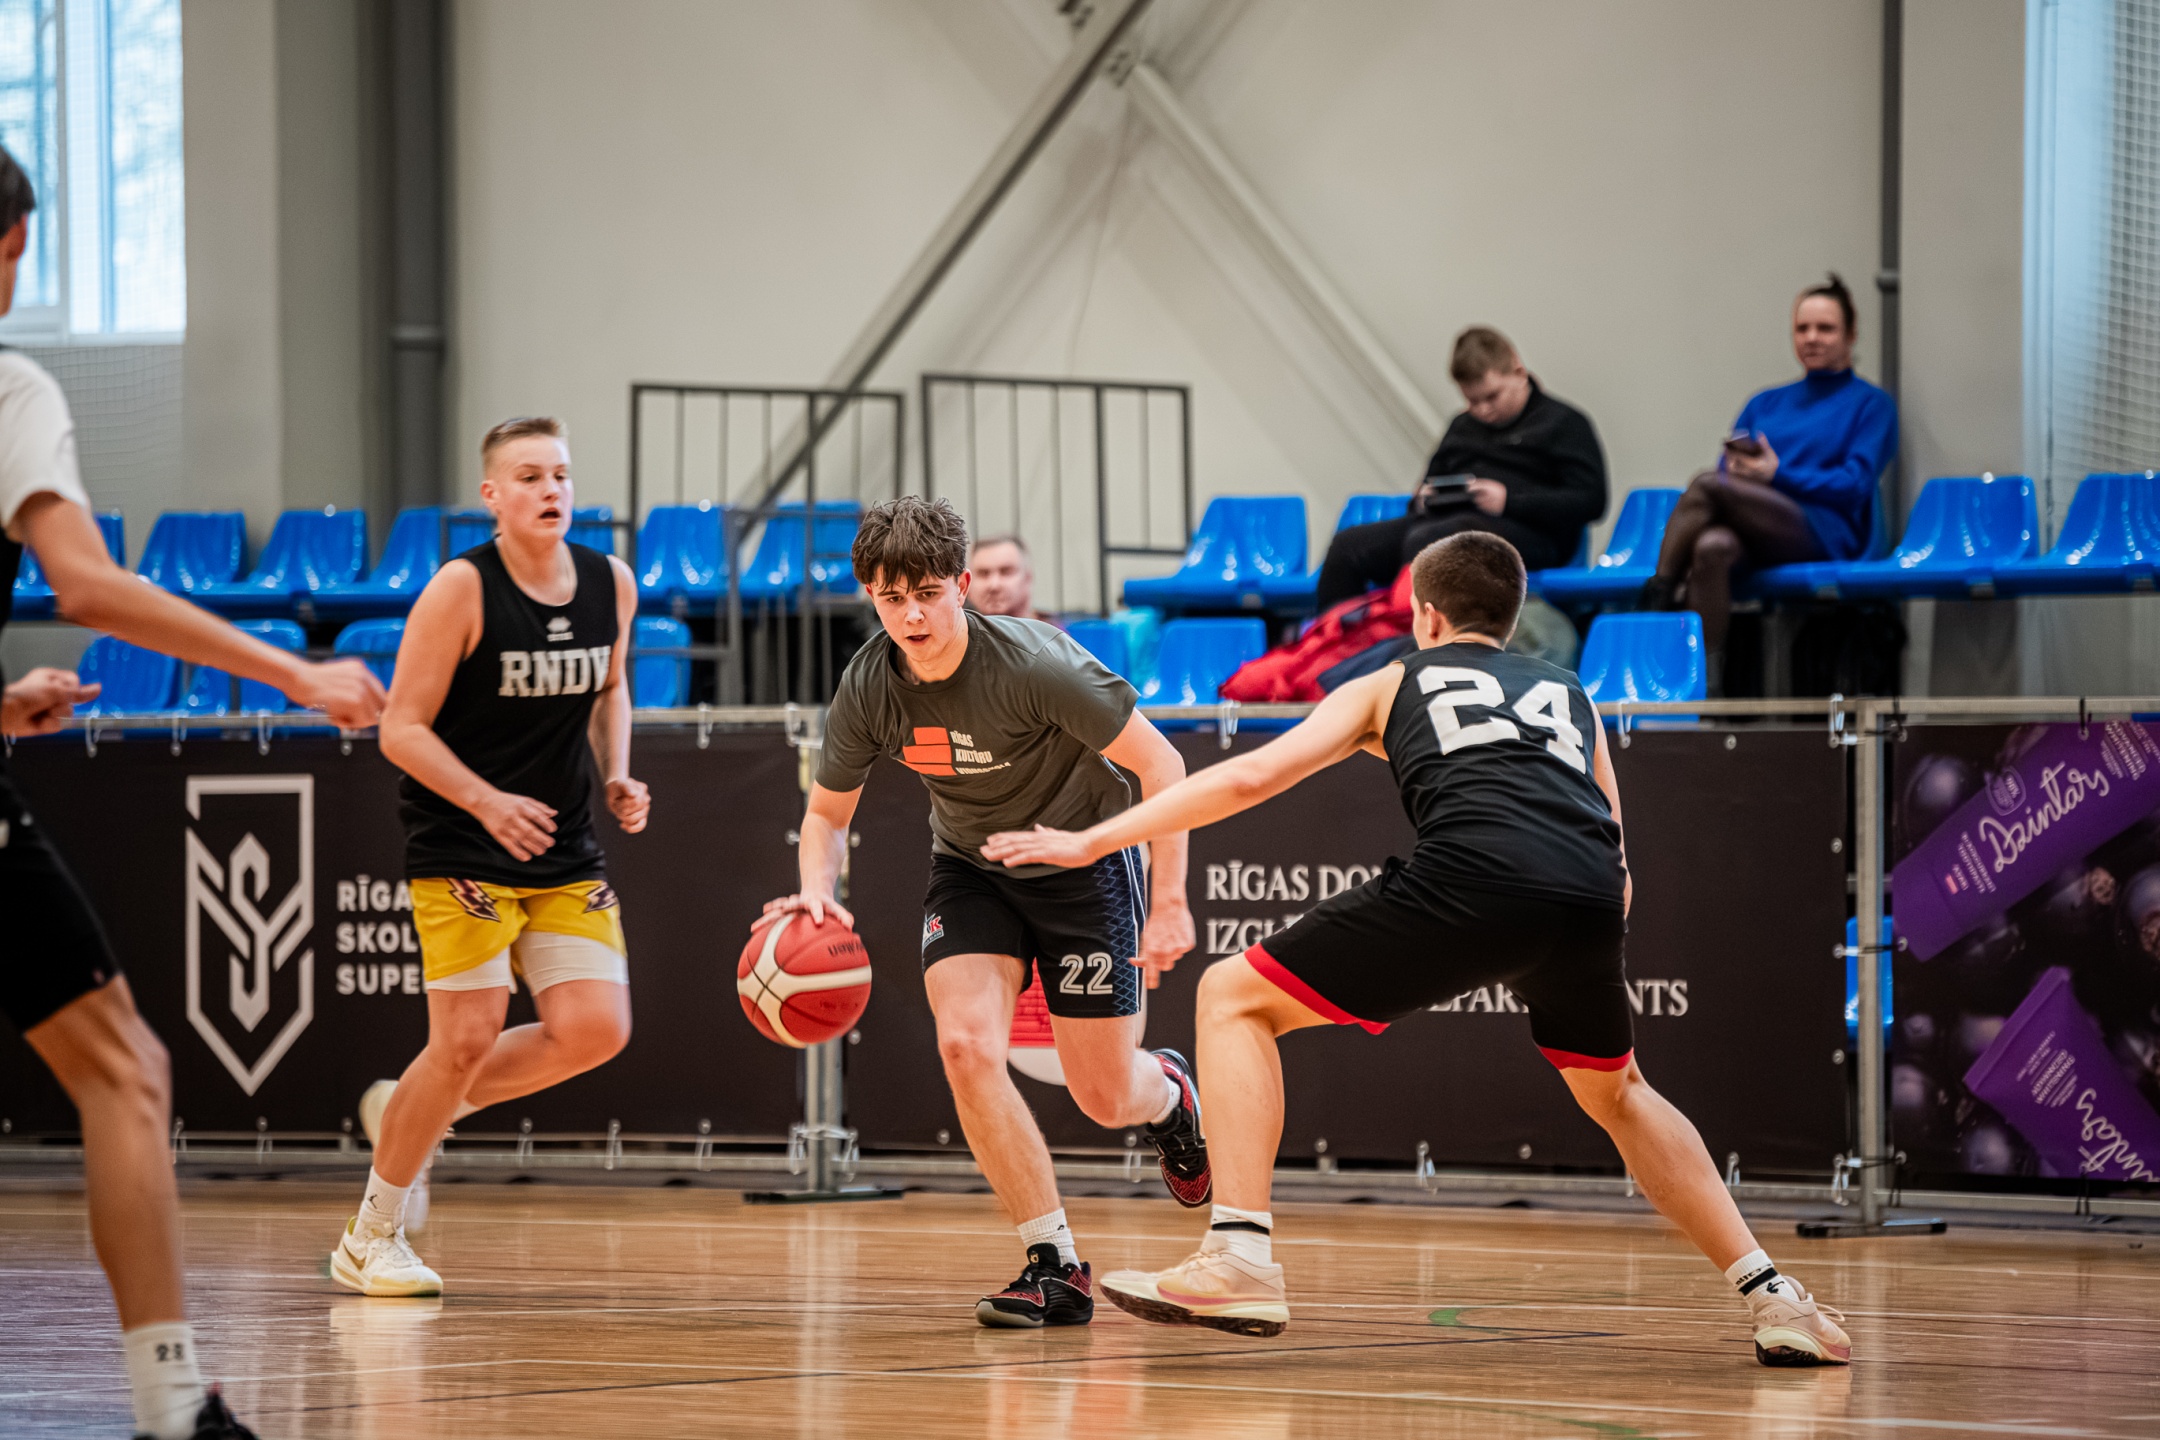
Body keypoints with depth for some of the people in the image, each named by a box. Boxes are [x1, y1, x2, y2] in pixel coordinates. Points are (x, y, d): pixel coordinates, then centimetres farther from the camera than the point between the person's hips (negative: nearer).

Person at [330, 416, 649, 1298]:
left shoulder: (611, 583, 3)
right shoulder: (461, 589, -14)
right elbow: (401, 730, -13)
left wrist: (617, 778, 4)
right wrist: (487, 802, -25)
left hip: (565, 851, 6)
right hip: (460, 851, -6)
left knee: (595, 1030, -6)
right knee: (467, 1039, -10)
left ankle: (411, 1112, 18)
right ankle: (372, 1238, 8)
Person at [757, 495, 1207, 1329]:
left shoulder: (1033, 665, -30)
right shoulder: (868, 691, -17)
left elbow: (1158, 762, -20)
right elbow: (828, 811, 1)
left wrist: (1168, 902, -23)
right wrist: (817, 890, -20)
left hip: (1081, 860, -3)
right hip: (970, 869, 3)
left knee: (1106, 1098, 0)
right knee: (966, 1046, -22)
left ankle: (1167, 1093, 41)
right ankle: (1056, 1268, -12)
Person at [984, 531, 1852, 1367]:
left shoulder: (1392, 685, 29)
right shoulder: (1569, 695, 37)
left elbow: (1252, 776, 20)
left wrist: (1093, 841, 25)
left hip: (1472, 874, -4)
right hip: (1589, 898, 4)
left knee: (1234, 997, 10)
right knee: (1616, 1094, 33)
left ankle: (1241, 1261, -5)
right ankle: (1773, 1300, 24)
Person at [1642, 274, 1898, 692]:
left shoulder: (1870, 405, 15)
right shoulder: (1765, 403, 30)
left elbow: (1854, 486, -1)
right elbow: (1728, 469, 18)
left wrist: (1779, 475, -12)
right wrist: (1737, 470, -7)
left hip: (1826, 535, -4)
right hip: (1757, 537, 4)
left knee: (1707, 483, -31)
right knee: (1713, 546, -37)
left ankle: (1655, 603, -29)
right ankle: (1705, 683, -45)